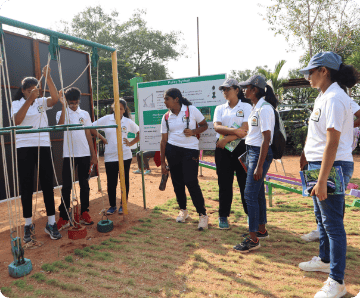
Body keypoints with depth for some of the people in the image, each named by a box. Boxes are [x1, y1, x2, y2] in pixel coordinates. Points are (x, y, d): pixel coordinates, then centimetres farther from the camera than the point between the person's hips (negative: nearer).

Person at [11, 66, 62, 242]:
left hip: (43, 146, 2)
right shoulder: (17, 103, 5)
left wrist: (48, 77, -19)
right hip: (24, 148, -1)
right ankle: (28, 225, 14)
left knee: (47, 183, 1)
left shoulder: (41, 102, 10)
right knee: (26, 186, 3)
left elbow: (55, 98, -11)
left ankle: (51, 223, 8)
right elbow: (17, 120, -15)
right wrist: (29, 99, -21)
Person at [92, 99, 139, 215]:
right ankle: (112, 206, 20)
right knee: (111, 182, 4)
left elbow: (140, 133, 11)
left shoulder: (128, 122, 2)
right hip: (110, 156, 0)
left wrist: (131, 143, 1)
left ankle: (123, 205, 22)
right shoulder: (106, 119, 2)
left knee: (124, 180, 8)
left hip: (125, 156, 0)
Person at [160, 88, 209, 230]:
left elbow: (204, 125, 6)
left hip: (190, 150, -4)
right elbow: (164, 140, 7)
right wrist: (162, 162, 6)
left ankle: (202, 215, 3)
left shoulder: (191, 110, -3)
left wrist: (193, 131, -15)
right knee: (177, 182, 9)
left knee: (191, 182, -11)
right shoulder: (166, 117, 6)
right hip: (172, 150, 4)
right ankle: (183, 210, 29)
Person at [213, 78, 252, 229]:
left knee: (245, 181, 0)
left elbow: (245, 129, -9)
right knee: (224, 183, 6)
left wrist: (227, 139, -17)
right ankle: (223, 216, 17)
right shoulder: (220, 108, 14)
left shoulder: (246, 107, 4)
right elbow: (217, 127, -3)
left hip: (241, 147, -3)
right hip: (222, 149, 3)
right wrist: (235, 130, -18)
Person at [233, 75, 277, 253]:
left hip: (260, 153, -10)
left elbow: (266, 138, -20)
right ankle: (261, 230, 30)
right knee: (258, 192, 16)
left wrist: (259, 166, -22)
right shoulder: (255, 107, 14)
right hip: (251, 151, 10)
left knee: (250, 194, -8)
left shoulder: (264, 108, -16)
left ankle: (253, 239, 2)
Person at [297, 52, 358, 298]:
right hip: (320, 165, 10)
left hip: (332, 167, -10)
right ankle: (325, 260, 40)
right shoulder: (324, 96, 13)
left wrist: (322, 181, -25)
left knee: (333, 223, -2)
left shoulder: (334, 98, -17)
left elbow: (332, 142, -24)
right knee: (322, 217, 21)